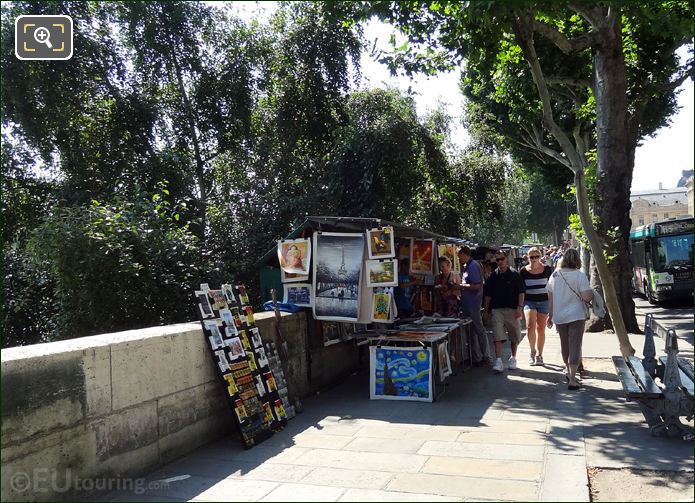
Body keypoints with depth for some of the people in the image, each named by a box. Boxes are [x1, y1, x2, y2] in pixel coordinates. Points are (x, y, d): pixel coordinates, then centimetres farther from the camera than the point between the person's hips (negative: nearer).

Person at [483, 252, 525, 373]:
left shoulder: (515, 275, 2)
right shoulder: (493, 276, 8)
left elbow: (521, 293, -1)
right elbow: (488, 295, 12)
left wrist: (519, 307, -11)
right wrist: (486, 310, 7)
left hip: (512, 309, -1)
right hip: (496, 310, 1)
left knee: (515, 337, 10)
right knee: (498, 336, -10)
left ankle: (513, 358, 29)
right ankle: (498, 362, -13)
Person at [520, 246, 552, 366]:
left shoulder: (547, 269, 2)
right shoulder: (523, 271, 0)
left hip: (544, 301, 1)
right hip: (529, 301, -1)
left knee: (541, 329, 6)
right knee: (530, 326, -21)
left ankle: (539, 354, 21)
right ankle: (532, 351, -2)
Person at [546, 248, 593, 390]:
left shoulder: (554, 275, 1)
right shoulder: (580, 275, -12)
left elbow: (550, 298, 7)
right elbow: (587, 297, -18)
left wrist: (550, 315, 16)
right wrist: (592, 293, 4)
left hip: (559, 316, 4)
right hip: (576, 316, -4)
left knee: (565, 345, 20)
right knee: (575, 346, -1)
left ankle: (569, 372, 36)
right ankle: (572, 380, -5)